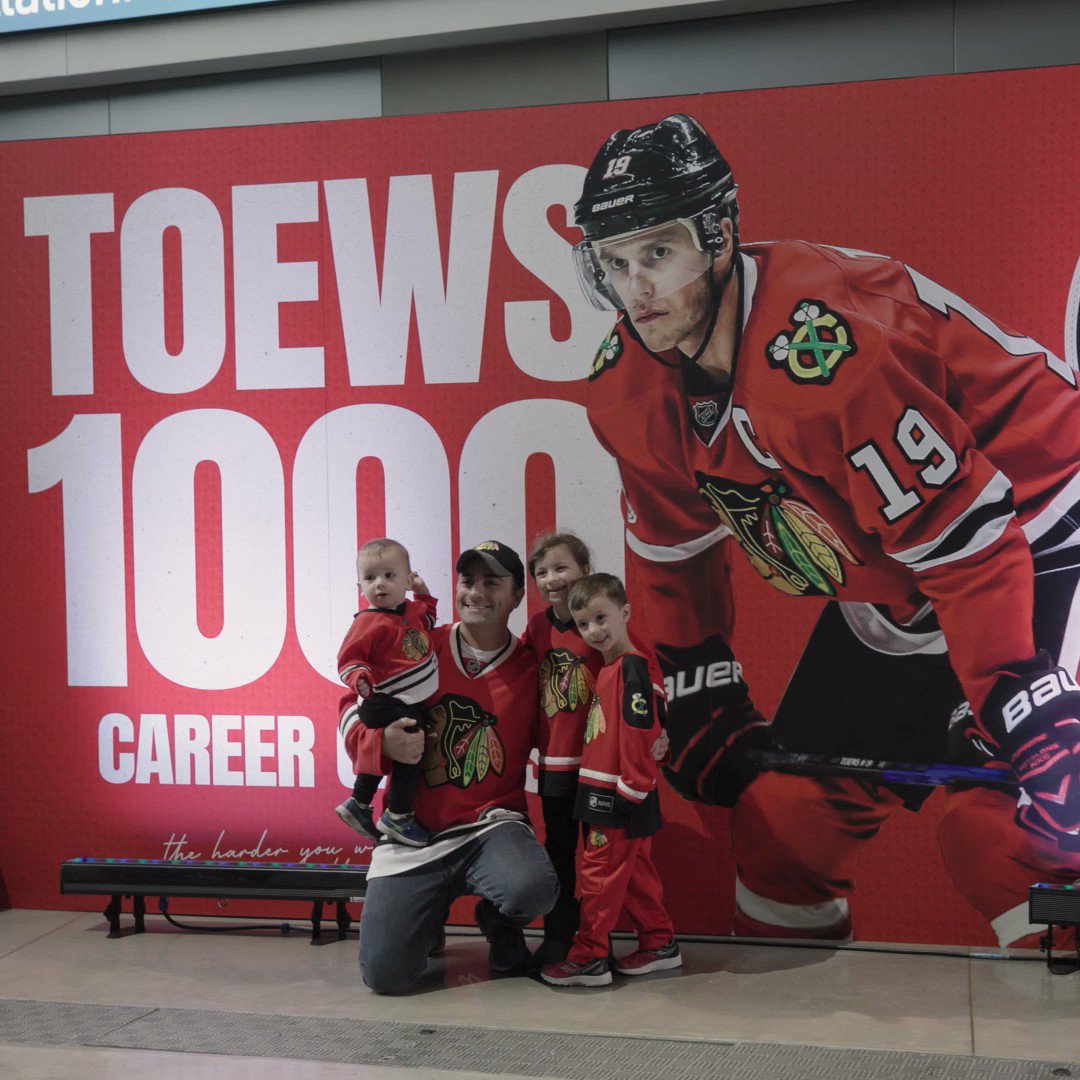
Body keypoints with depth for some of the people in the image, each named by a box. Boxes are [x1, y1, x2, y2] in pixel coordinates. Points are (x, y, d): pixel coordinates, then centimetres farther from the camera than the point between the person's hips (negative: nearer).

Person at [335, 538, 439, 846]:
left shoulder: (412, 609, 5)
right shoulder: (368, 623, -19)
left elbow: (426, 621, 29)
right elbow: (348, 659, -20)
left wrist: (423, 593, 17)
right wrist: (359, 678, -39)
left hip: (411, 704, 8)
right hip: (390, 705, -8)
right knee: (409, 753, -4)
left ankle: (358, 805, 37)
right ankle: (398, 817, 11)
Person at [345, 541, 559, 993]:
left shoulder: (531, 669, 0)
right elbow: (354, 717, 5)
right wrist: (383, 742, -18)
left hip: (490, 827, 0)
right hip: (411, 837, 1)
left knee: (534, 888, -35)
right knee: (384, 973, -13)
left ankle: (500, 925, 6)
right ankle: (430, 915, 24)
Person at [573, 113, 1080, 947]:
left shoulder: (823, 339, -33)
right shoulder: (628, 388, -8)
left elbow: (962, 542, -31)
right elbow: (675, 553, 6)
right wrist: (702, 702, 5)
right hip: (886, 590, 7)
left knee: (1003, 825, -21)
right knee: (785, 799, 8)